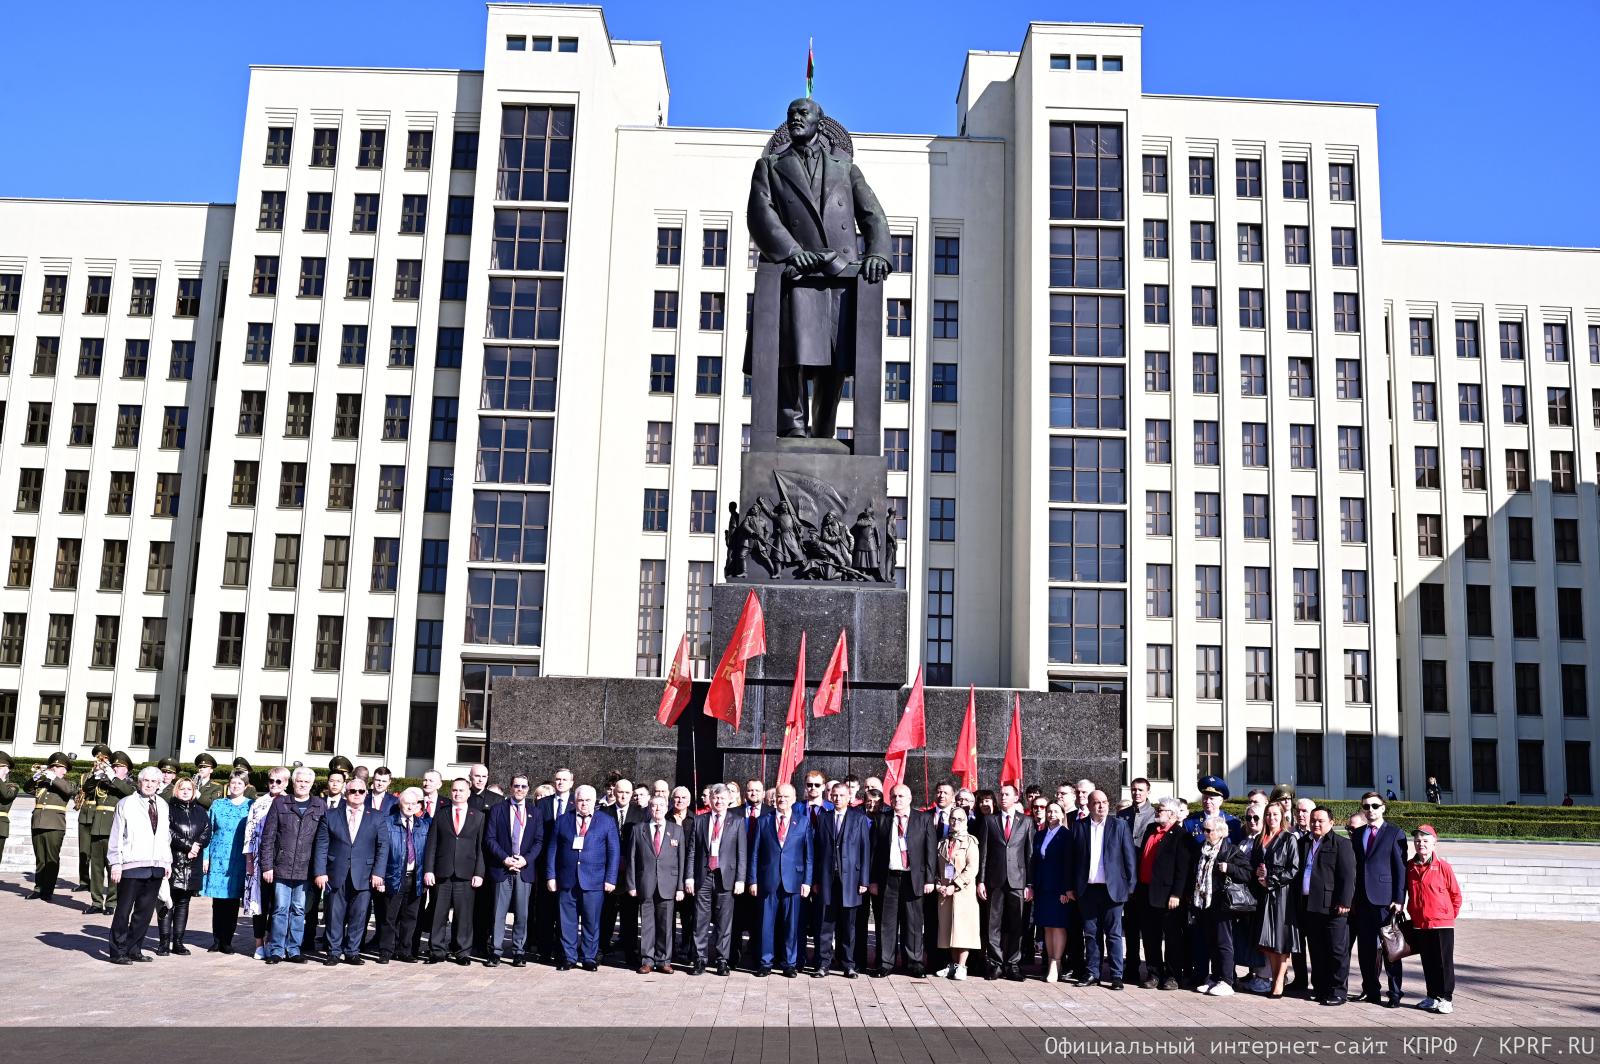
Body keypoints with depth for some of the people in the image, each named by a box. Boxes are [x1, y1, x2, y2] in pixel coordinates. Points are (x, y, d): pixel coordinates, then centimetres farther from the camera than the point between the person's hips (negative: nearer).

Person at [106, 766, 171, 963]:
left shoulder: (163, 806, 15)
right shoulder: (126, 804, -1)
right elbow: (116, 836, -3)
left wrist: (167, 860, 16)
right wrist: (116, 863, -8)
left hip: (156, 866, 5)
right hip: (132, 866, -5)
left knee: (145, 911, 7)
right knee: (124, 910, 0)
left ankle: (134, 949, 16)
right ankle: (118, 952, 8)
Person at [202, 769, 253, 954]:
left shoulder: (251, 806, 4)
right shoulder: (217, 805, 8)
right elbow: (208, 832, 9)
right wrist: (206, 857, 2)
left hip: (239, 861, -1)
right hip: (218, 859, 1)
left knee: (233, 902, 2)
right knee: (218, 902, 3)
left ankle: (227, 941, 9)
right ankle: (217, 940, 11)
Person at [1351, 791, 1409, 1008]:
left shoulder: (1395, 834, 0)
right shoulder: (1357, 835, 15)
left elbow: (1401, 868, -4)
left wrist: (1399, 899, -11)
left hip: (1385, 900, -5)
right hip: (1362, 901, 5)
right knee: (1365, 949, 9)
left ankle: (1395, 994, 5)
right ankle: (1371, 991, 19)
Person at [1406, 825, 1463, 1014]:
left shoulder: (1443, 866, -9)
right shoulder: (1409, 867, 3)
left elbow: (1456, 894, -1)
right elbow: (1404, 891, 16)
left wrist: (1451, 914, 4)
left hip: (1442, 924, -4)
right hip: (1419, 924, 4)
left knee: (1444, 962, 1)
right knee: (1427, 963, 12)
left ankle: (1446, 999, 8)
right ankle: (1432, 997, 21)